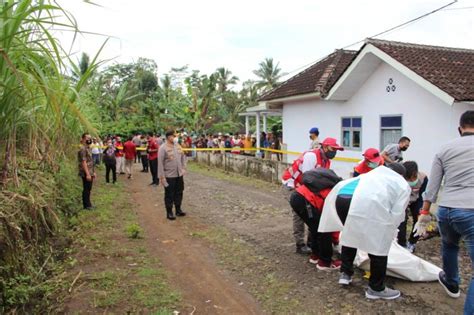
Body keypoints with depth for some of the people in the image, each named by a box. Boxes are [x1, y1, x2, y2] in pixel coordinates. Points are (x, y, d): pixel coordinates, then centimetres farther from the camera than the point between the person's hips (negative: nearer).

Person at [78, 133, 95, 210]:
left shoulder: (88, 148, 14)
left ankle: (88, 204, 24)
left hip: (90, 172, 9)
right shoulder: (82, 148, -17)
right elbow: (83, 162, -21)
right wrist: (87, 174, -23)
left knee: (89, 189, 15)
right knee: (86, 189, -1)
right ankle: (86, 205, 8)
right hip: (86, 173, -9)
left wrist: (93, 172, 19)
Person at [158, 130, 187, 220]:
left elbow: (183, 157, 17)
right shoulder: (163, 148, -13)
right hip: (169, 176, -6)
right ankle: (169, 213, 16)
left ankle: (178, 210, 30)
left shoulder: (178, 146, 5)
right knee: (169, 195, 5)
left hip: (179, 174, 6)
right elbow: (160, 163, -14)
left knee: (179, 193, 15)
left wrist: (184, 168, 10)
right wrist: (162, 176, -15)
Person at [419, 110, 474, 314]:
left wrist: (424, 214, 15)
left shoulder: (444, 149, 10)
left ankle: (451, 282, 54)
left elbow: (432, 186, 9)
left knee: (449, 245, 34)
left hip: (445, 210, 5)